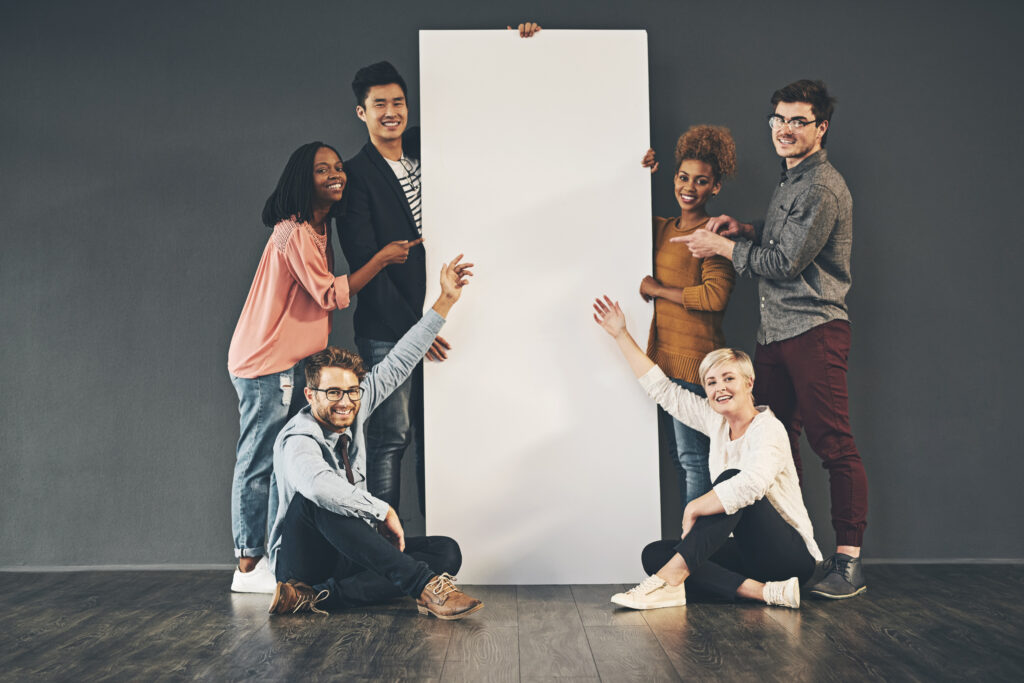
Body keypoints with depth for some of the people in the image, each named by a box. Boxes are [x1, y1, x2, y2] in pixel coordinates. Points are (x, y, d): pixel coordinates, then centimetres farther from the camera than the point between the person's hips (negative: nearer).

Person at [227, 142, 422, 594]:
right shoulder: (294, 233, -17)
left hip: (291, 363, 10)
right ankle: (248, 567, 3)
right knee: (257, 464, -4)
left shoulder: (318, 230, 15)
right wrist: (381, 258, -14)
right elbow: (330, 296, -17)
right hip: (266, 364, -10)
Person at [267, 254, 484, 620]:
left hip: (351, 551, 7)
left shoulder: (355, 408, 1)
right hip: (302, 559, -7)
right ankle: (425, 587, -41)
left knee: (446, 553, -13)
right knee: (316, 500, -37)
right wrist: (384, 511, -34)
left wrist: (445, 302, 3)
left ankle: (319, 596, -27)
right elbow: (319, 485, -43)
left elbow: (397, 364, 5)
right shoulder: (298, 440, -21)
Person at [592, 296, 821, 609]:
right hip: (749, 554, 8)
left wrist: (693, 508, -25)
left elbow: (752, 484, -35)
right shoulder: (717, 422, 7)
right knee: (655, 554, -13)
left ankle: (671, 578, -33)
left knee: (731, 479, -30)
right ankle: (761, 591, -28)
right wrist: (621, 334, 16)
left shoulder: (767, 428, -15)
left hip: (791, 556, -7)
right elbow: (662, 389, 15)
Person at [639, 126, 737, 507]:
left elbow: (716, 295, -21)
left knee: (692, 457, -5)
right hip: (663, 355, 9)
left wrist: (659, 290, -10)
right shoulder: (662, 228, 14)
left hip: (695, 359, -9)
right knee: (676, 454, 15)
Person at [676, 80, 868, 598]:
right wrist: (745, 230, 11)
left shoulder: (822, 187, -12)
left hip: (814, 329, -9)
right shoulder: (790, 180, 20)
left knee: (833, 443, -6)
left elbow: (786, 262, -15)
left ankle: (848, 561, -1)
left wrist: (721, 246, -6)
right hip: (775, 332, 10)